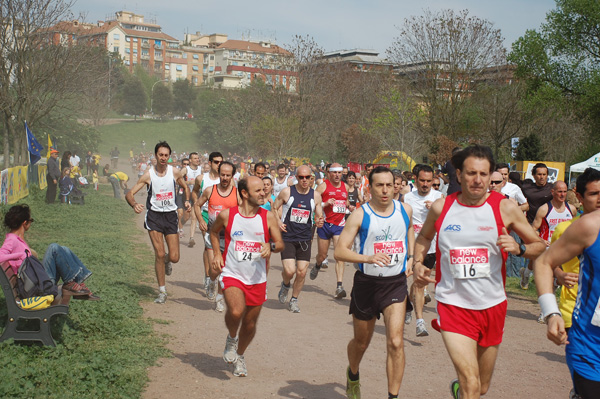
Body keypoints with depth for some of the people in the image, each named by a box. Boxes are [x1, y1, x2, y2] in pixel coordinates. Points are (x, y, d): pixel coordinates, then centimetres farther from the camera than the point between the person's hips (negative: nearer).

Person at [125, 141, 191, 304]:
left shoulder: (174, 172, -2)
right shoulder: (148, 174, -8)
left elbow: (185, 188, 17)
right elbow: (129, 194, -9)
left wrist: (187, 201, -3)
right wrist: (134, 204, -31)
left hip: (171, 215, 2)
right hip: (154, 215, -2)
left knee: (174, 257, -2)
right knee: (159, 254, -8)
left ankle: (166, 260, 37)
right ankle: (162, 291, 7)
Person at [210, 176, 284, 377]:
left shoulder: (268, 217, -2)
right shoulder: (227, 215, -4)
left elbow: (280, 244, -1)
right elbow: (214, 232, 16)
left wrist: (270, 246, -23)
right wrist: (217, 254, 5)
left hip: (257, 279, 2)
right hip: (232, 275, -2)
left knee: (250, 324, 12)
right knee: (236, 311, -29)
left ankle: (239, 356, 41)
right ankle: (231, 338, 6)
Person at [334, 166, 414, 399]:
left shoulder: (405, 210, 1)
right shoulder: (360, 215, -10)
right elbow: (339, 251, -16)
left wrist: (410, 257, 12)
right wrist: (368, 258, -32)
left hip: (395, 283, 1)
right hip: (366, 283, -1)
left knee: (395, 342, -16)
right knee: (361, 342, 17)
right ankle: (352, 375, 49)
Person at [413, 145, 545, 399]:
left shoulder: (505, 208, -6)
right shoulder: (441, 208, -3)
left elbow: (539, 246, 3)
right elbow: (424, 237, 18)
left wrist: (518, 248, -18)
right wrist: (418, 264, 0)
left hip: (492, 305, 2)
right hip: (453, 304, -2)